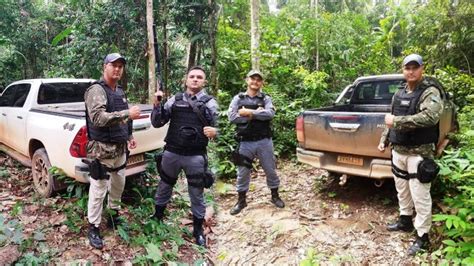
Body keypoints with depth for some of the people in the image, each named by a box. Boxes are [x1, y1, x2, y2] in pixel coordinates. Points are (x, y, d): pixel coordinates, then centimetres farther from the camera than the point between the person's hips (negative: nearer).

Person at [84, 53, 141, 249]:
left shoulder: (120, 91, 14)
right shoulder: (96, 90, -13)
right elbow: (98, 118, -26)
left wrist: (129, 136, 19)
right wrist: (127, 113, -28)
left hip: (120, 148, 8)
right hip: (102, 150, -8)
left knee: (118, 185, 19)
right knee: (98, 190, 0)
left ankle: (114, 216, 38)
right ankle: (93, 228, 15)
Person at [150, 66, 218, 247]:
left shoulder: (210, 103, 0)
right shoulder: (175, 100, 5)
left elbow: (216, 129, -1)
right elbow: (157, 123, 4)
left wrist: (214, 132, -24)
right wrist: (157, 105, -12)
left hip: (196, 156, -2)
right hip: (171, 153, 2)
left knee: (197, 194, 9)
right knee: (164, 187, 19)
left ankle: (198, 229, 27)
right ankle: (157, 218, 43)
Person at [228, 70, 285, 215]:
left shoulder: (266, 98, 4)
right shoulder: (238, 98, 5)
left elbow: (270, 114, -16)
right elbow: (232, 117, -10)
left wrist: (249, 112, -17)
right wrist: (256, 114, -13)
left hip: (264, 141, 0)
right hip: (245, 142, 0)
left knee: (270, 170, 11)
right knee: (242, 172, 8)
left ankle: (275, 196, 31)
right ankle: (241, 200, 25)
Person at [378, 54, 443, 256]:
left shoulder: (430, 92, -12)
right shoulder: (399, 94, 12)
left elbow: (431, 117, -30)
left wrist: (396, 121, -26)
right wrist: (384, 139, 17)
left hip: (419, 153, -7)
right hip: (398, 151, 7)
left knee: (420, 195, -2)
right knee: (402, 189, 19)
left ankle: (422, 236, 11)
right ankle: (405, 221, 38)